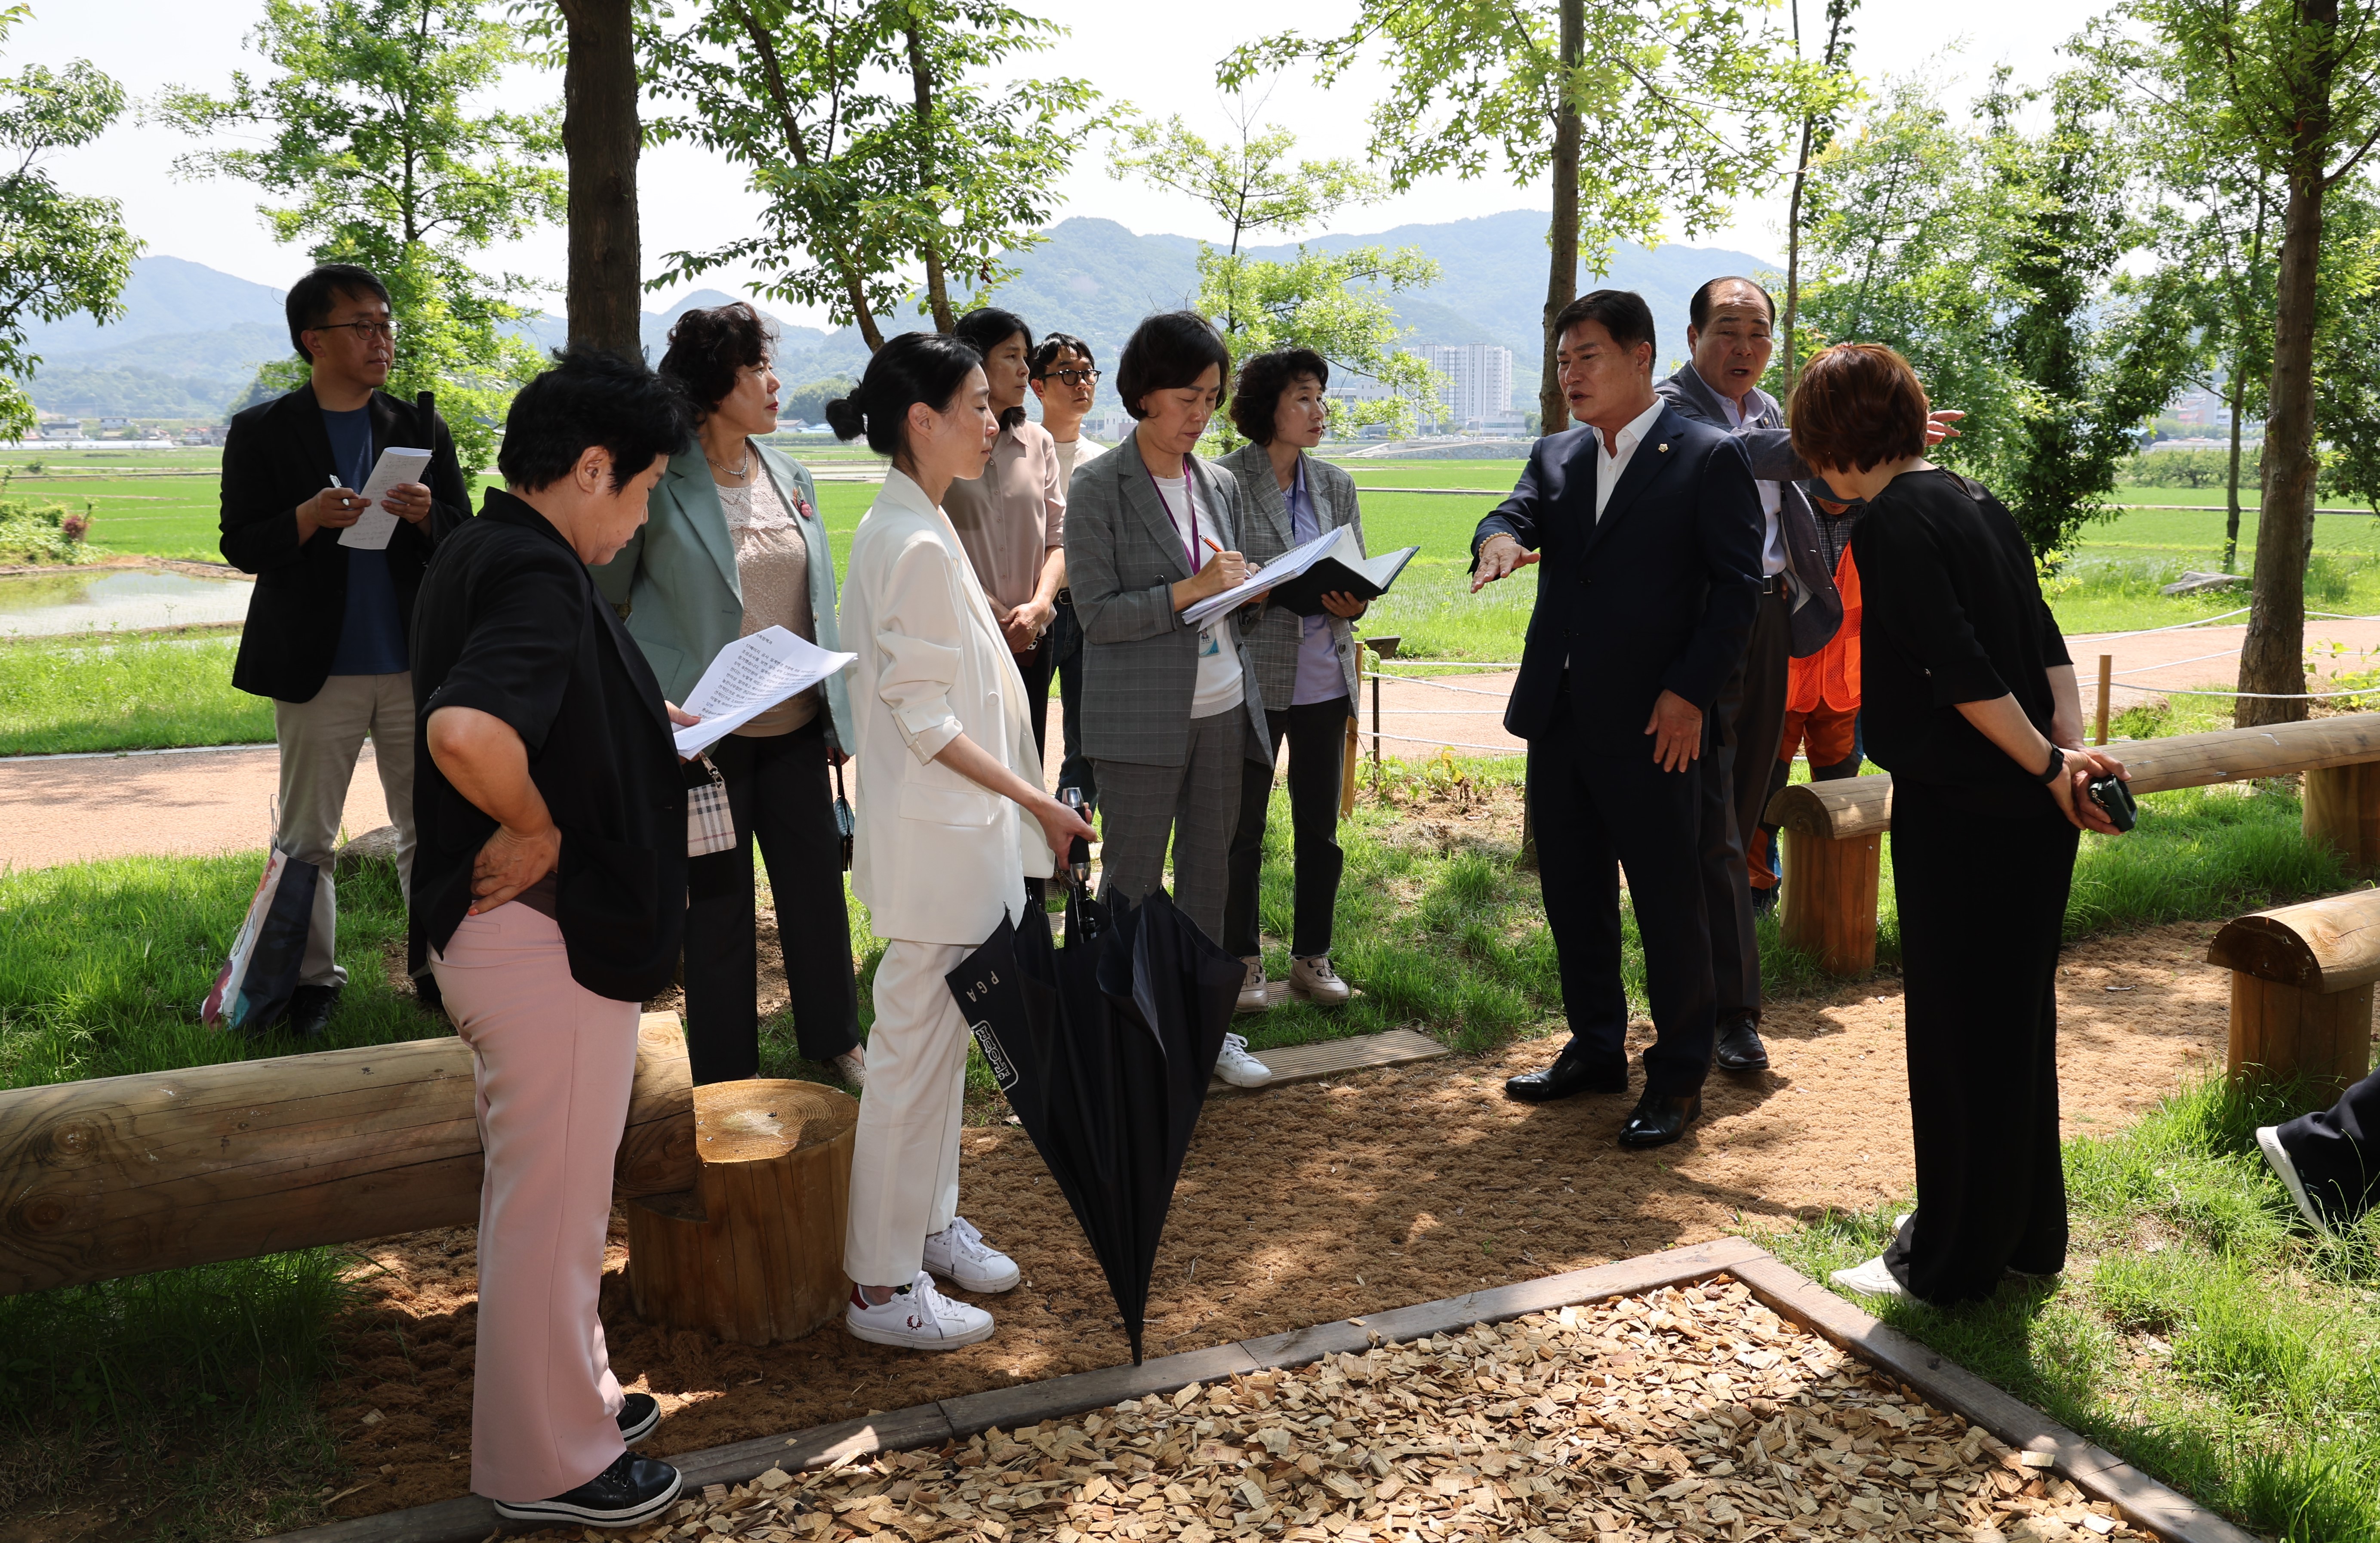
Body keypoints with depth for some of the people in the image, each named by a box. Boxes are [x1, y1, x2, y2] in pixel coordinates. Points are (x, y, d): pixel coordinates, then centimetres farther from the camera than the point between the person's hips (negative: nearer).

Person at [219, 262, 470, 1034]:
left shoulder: (422, 430, 8)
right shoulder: (262, 432, 2)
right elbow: (240, 544, -3)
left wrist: (426, 515, -15)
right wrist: (310, 519, -21)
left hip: (416, 664, 2)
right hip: (318, 670, -1)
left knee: (431, 828, 6)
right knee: (305, 838, 7)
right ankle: (313, 979, 20)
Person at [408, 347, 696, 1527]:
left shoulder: (481, 553, 8)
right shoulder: (536, 576, -23)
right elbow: (466, 731, -41)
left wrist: (643, 721, 14)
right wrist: (537, 830, -24)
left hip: (527, 933, 10)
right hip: (546, 939, -10)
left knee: (551, 1192, 23)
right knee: (552, 1201, 5)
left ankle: (568, 1396, 40)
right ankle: (548, 1463, 22)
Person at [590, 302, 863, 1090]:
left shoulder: (788, 476, 7)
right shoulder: (662, 482, -11)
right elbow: (602, 598, -4)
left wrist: (837, 712, 12)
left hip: (795, 725, 5)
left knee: (817, 877, 12)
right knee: (718, 898, 7)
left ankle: (834, 1037, 31)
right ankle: (728, 1070, 23)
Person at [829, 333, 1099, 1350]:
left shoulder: (905, 529, 11)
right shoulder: (917, 545, -20)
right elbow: (928, 722, -21)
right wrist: (1036, 802, -17)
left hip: (949, 833, 10)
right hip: (939, 841, -10)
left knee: (937, 1039, 19)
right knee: (915, 1051, 0)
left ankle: (929, 1223, 35)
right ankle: (883, 1287, 12)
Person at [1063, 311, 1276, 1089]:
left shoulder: (1221, 485, 11)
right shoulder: (1100, 487, -7)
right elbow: (1097, 613, -13)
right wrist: (1192, 590, -21)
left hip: (1223, 709, 6)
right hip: (1142, 717, -6)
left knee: (1209, 866, 12)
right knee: (1133, 879, 2)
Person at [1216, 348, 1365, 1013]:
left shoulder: (1336, 485, 10)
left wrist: (1351, 603, -10)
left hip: (1325, 676, 5)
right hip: (1252, 676, -4)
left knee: (1320, 827, 10)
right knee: (1242, 827, 4)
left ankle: (1313, 957, 23)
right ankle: (1243, 962, 18)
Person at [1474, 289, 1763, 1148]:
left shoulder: (1709, 458, -4)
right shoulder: (1555, 457, 14)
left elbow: (1737, 587, -8)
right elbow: (1516, 515, -2)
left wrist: (1690, 694, -15)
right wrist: (1497, 538, -27)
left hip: (1653, 724, -6)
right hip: (1559, 717, 6)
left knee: (1669, 902, 2)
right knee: (1573, 896, 15)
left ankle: (1679, 1076, 16)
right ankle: (1596, 1051, 31)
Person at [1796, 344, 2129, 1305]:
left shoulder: (1891, 525, -14)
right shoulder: (1978, 506, 12)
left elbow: (1965, 676, -20)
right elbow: (2049, 649, 7)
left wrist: (2050, 768, -12)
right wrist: (2072, 748, -4)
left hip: (1959, 817, -8)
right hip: (2031, 818, 8)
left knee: (1954, 1034, 3)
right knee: (2017, 1022, 19)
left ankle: (1951, 1262, 16)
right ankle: (2028, 1234, 33)